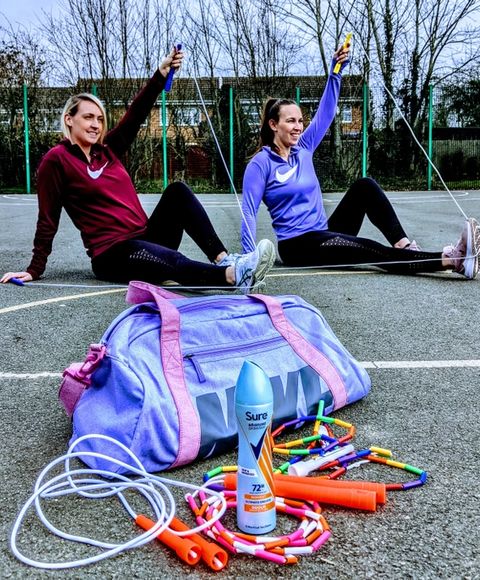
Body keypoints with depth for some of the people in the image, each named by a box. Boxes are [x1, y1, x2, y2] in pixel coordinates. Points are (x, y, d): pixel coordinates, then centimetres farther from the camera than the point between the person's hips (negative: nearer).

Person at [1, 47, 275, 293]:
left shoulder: (107, 149, 14)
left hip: (146, 238, 7)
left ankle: (224, 260, -27)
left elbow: (136, 114, 6)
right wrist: (35, 270, -1)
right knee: (173, 262, -34)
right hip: (111, 255, -7)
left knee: (177, 190, -14)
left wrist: (162, 73, -3)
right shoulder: (56, 160, -3)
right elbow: (48, 218, -2)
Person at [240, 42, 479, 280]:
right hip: (297, 245, -7)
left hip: (323, 233, 8)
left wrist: (336, 71, 4)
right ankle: (450, 260, -35)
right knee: (369, 250, -27)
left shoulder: (303, 148, 11)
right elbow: (249, 211, -13)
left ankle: (405, 246, -25)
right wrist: (249, 257, -22)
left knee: (364, 186, -14)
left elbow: (325, 113, 12)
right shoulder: (261, 163, -9)